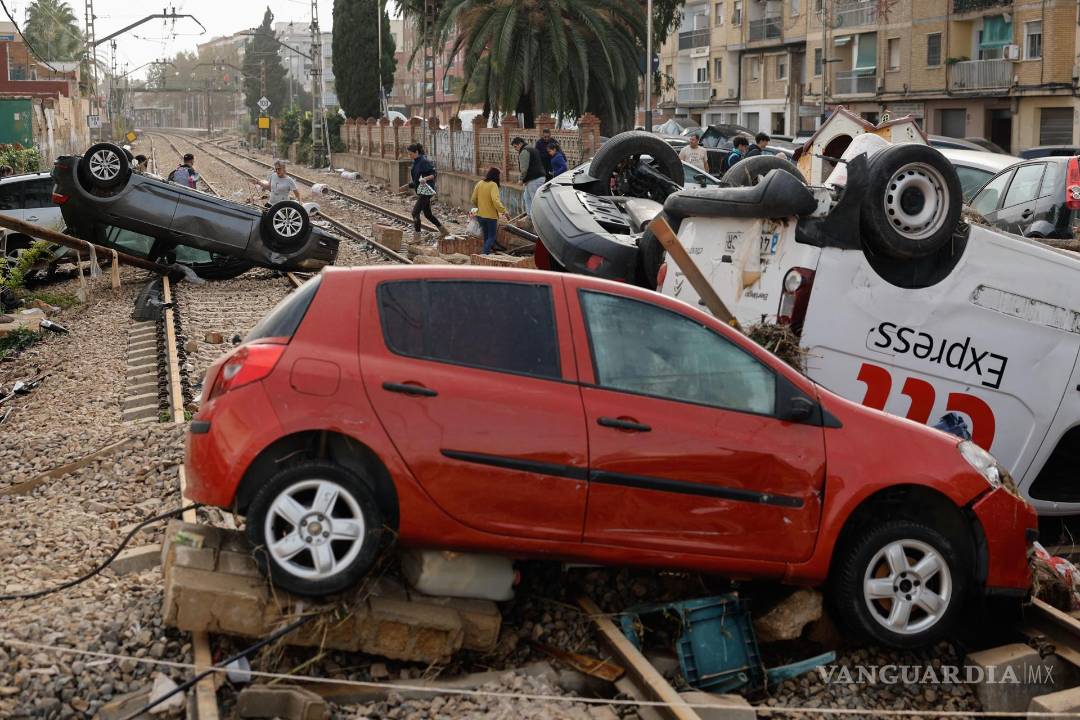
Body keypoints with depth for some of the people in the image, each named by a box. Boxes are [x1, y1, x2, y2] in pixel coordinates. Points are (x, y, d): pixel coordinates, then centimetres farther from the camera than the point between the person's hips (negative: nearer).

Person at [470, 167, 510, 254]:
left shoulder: (479, 184, 3)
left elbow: (473, 200, 8)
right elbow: (495, 201, -28)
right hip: (491, 215, -6)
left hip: (481, 215, 6)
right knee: (492, 237, 4)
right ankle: (485, 254, -11)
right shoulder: (493, 185, -16)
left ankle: (486, 253, 25)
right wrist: (504, 212, -26)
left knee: (486, 236, 19)